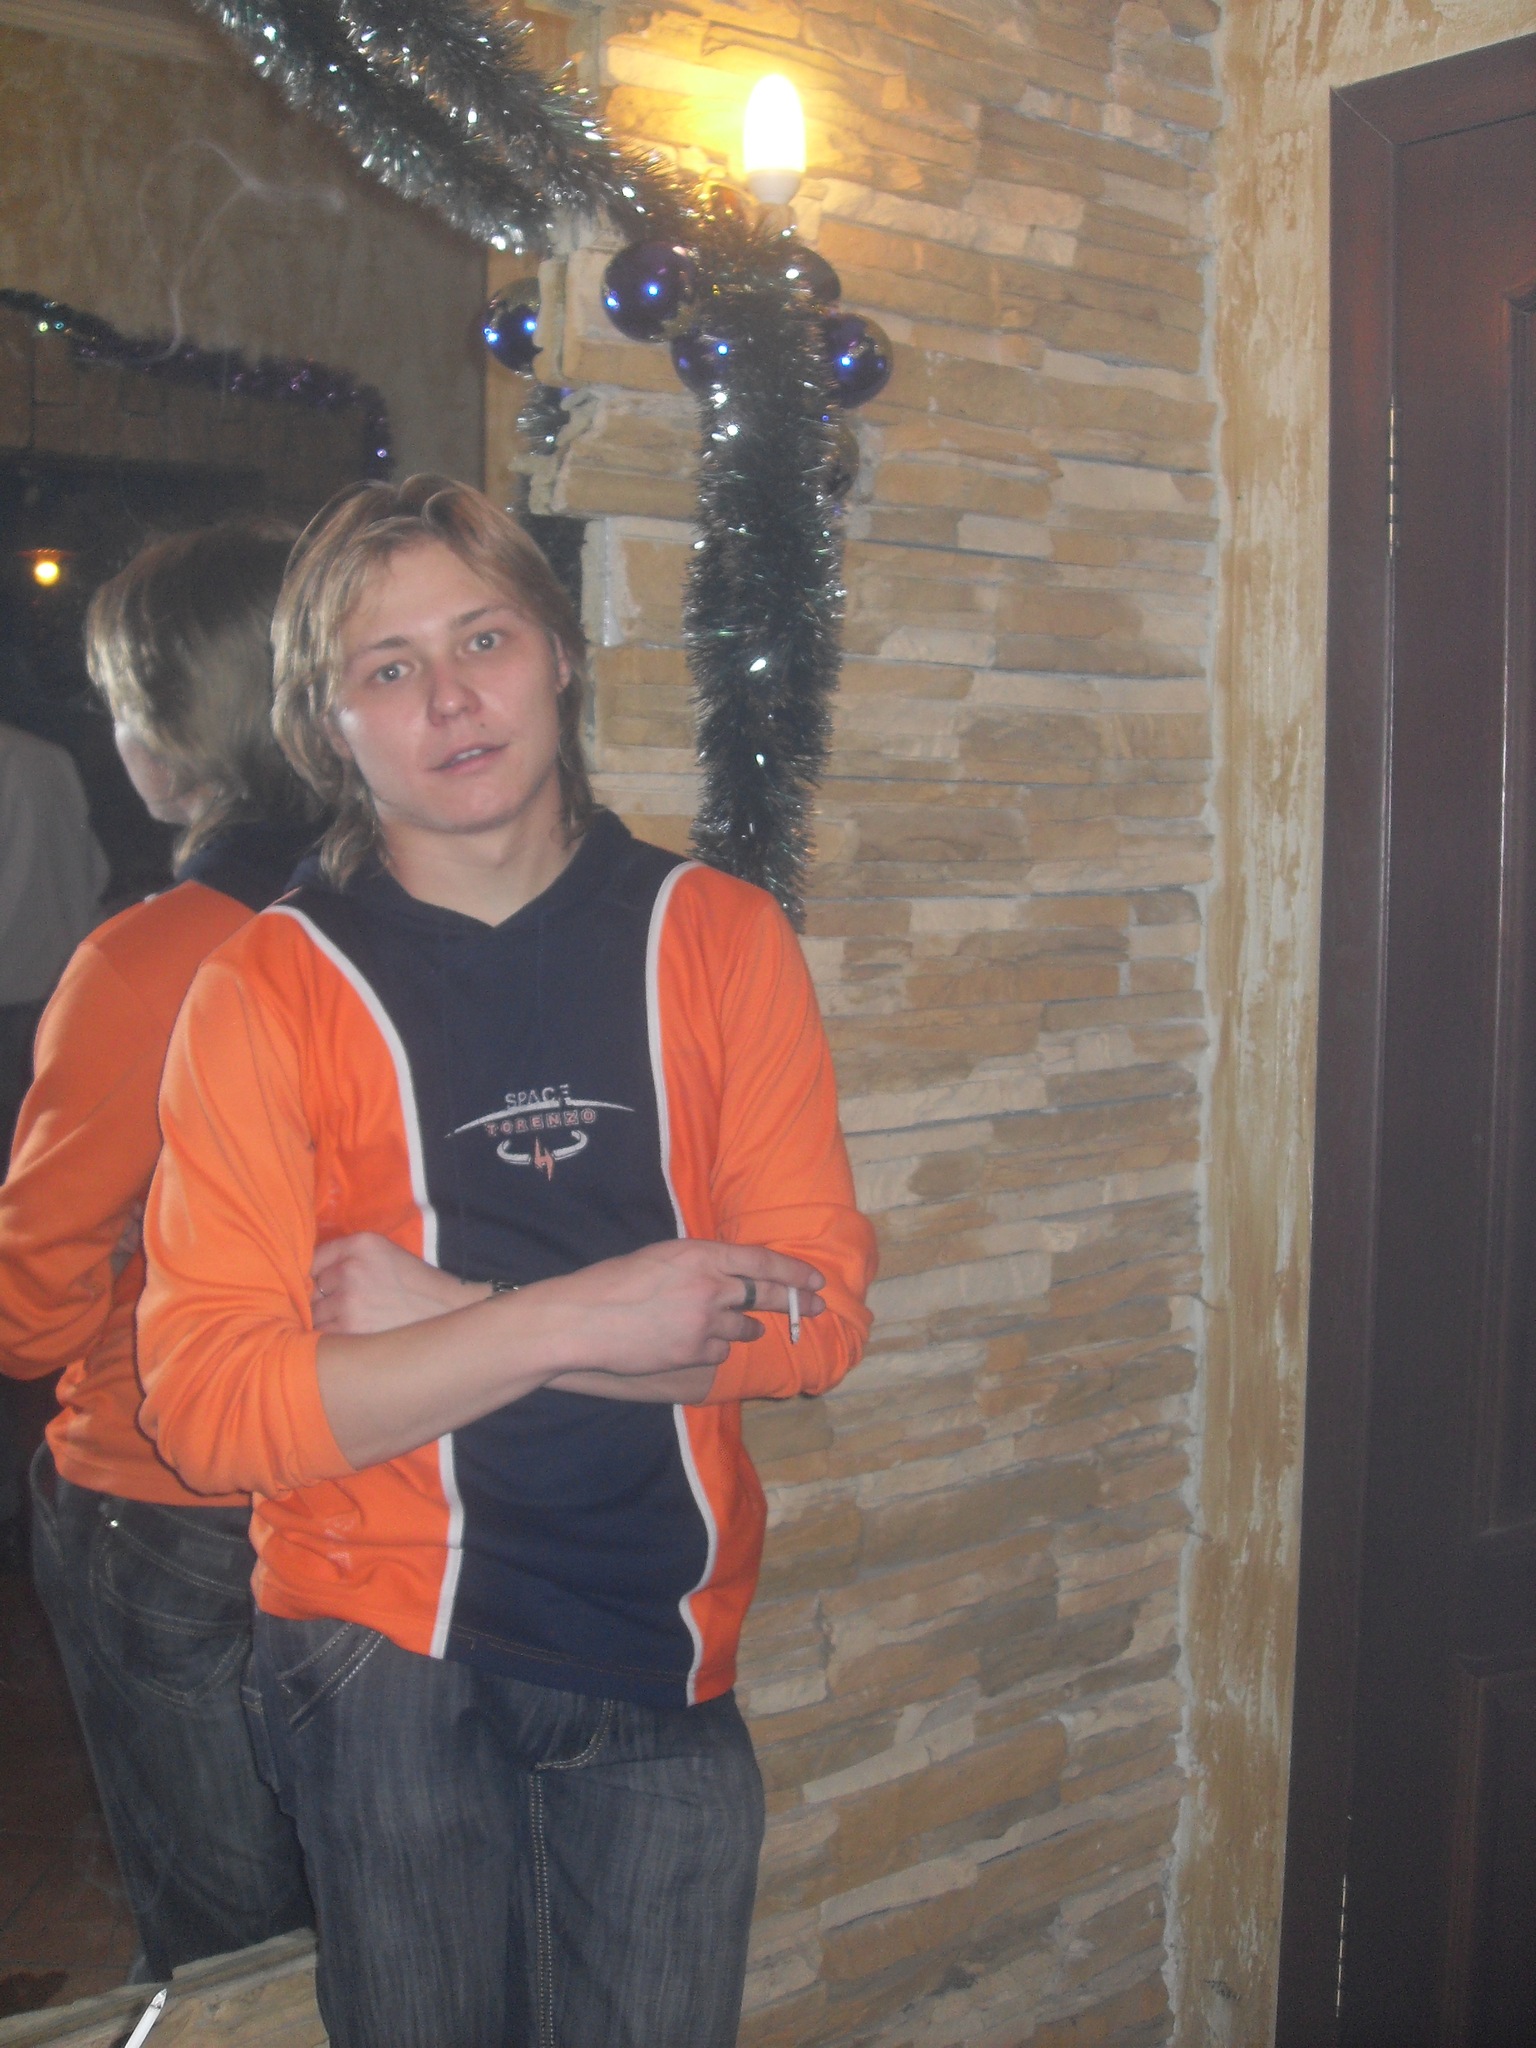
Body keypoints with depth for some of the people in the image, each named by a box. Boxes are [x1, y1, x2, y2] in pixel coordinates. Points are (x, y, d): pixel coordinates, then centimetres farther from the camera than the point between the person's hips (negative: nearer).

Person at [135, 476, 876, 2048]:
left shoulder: (717, 941, -1)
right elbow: (208, 1402, -15)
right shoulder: (268, 989, -7)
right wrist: (573, 1319, -21)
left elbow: (815, 1317, -7)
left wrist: (444, 1315, -14)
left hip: (663, 1658, 2)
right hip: (384, 1662, -1)